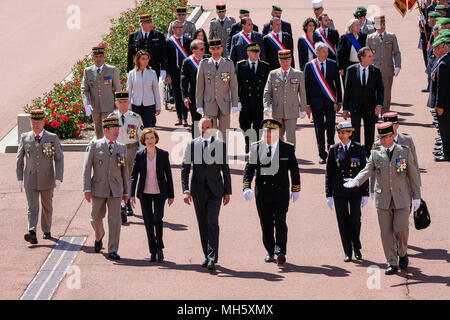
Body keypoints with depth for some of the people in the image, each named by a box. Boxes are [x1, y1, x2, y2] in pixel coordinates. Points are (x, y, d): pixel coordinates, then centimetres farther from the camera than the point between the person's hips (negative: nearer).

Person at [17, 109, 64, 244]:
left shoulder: (52, 138, -5)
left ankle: (46, 231, 33)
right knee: (32, 207, -12)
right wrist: (20, 178, 4)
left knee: (47, 206, 14)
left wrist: (58, 178, -14)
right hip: (30, 180, 0)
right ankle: (32, 234, -23)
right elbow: (19, 159, 8)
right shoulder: (25, 138, 0)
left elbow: (59, 159, -4)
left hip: (47, 179, 0)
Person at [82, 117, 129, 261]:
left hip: (115, 190, 1)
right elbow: (87, 168, -4)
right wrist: (87, 189, -11)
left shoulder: (121, 148, 8)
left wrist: (126, 192, 13)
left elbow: (125, 171, 14)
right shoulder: (94, 145, -1)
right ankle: (99, 237, 40)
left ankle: (112, 251, -3)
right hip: (98, 188, -1)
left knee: (115, 219, -7)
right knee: (96, 218, 8)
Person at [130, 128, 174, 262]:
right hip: (145, 193, 2)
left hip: (159, 193, -2)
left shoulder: (163, 154, -2)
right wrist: (132, 195, -6)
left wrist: (171, 195, 3)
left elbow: (168, 175, 3)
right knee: (148, 222, 3)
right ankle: (153, 252, 14)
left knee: (157, 219, -16)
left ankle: (160, 247, 5)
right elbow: (134, 175, 2)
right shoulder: (139, 155, 0)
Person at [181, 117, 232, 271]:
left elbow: (225, 170, 7)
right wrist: (186, 190, -8)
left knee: (212, 222, -14)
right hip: (198, 191, 2)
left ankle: (212, 258, -17)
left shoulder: (220, 145, 3)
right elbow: (185, 169, 2)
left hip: (215, 190, -2)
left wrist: (227, 192, 4)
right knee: (202, 224, 8)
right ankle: (207, 256, 20)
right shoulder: (192, 145, 4)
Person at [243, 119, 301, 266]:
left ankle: (280, 252, -20)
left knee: (280, 223, -13)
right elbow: (249, 168, -1)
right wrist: (247, 187, -15)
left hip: (281, 192, -2)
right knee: (266, 225, 9)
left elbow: (294, 170, 9)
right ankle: (270, 252, 23)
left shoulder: (287, 148, 1)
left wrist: (295, 189, 11)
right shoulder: (256, 148, 3)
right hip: (262, 192, 2)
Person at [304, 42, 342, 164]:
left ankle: (331, 146, 19)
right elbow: (306, 85, 2)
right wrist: (307, 104, -2)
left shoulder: (333, 64, 3)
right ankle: (322, 155, 12)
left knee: (330, 126, -9)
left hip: (330, 101, 0)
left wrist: (339, 101, 7)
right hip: (316, 101, 0)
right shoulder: (309, 66, 0)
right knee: (319, 129, 4)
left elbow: (338, 83, 8)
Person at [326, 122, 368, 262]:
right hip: (339, 191, 1)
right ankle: (348, 252, 12)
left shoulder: (358, 148, 1)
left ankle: (356, 248, 15)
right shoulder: (334, 149, 2)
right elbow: (329, 173, 5)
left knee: (355, 219, -8)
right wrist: (329, 195, 1)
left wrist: (365, 193, -1)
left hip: (355, 191, -1)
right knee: (343, 222, 2)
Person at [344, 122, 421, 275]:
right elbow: (368, 170, -8)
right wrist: (356, 181, -29)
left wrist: (416, 197, 4)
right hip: (383, 199, 2)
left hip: (402, 199, -1)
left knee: (400, 229, -9)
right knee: (386, 233, 1)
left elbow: (413, 175, 6)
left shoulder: (405, 152, 2)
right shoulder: (376, 153, 4)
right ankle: (392, 263, 10)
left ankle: (403, 253, 21)